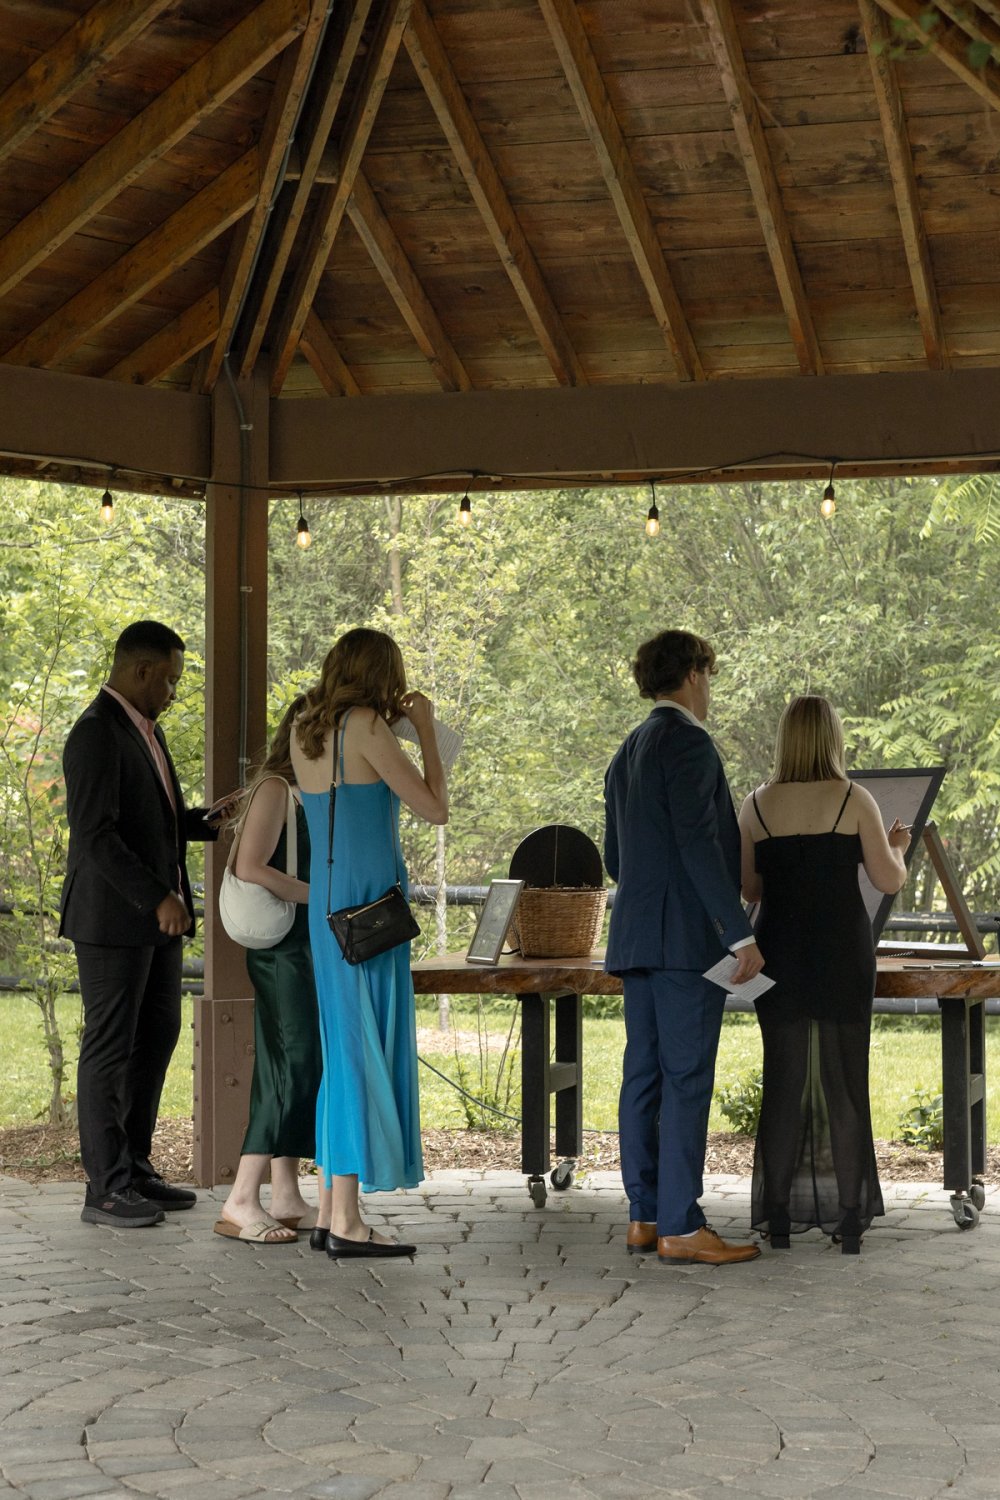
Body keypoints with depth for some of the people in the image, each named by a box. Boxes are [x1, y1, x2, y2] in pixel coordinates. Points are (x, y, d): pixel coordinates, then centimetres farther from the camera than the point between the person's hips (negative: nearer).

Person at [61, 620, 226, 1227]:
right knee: (110, 1047, -3)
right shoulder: (96, 733, -16)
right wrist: (158, 898, -26)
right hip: (113, 916, -10)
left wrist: (208, 819, 5)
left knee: (157, 1037, 14)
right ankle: (106, 1189, 4)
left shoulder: (145, 729, 15)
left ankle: (136, 1169, 23)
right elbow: (95, 835, -23)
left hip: (155, 915, 10)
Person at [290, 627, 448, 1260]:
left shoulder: (306, 732, 12)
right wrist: (426, 729, 1)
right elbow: (435, 808, -9)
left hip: (328, 902, 8)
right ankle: (347, 1221, -5)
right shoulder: (366, 727, -11)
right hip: (370, 902, -8)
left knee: (343, 1050, 13)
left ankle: (330, 1213, 15)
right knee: (368, 1049, -5)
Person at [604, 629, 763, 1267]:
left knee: (645, 1075, 9)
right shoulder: (687, 741, -10)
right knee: (687, 1078, -9)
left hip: (637, 938, 9)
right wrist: (740, 933, -19)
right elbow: (698, 842, -19)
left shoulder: (628, 753, 18)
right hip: (687, 935, -9)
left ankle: (645, 1215, 12)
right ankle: (680, 1226, -9)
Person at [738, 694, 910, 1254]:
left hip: (781, 951, 2)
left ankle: (779, 1214, 7)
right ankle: (849, 1216, 5)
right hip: (843, 953, -2)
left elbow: (748, 888, 6)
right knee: (846, 1079, 4)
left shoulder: (758, 805, 2)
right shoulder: (854, 800, -5)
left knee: (783, 1079, 7)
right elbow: (890, 880, -4)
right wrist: (897, 846, 17)